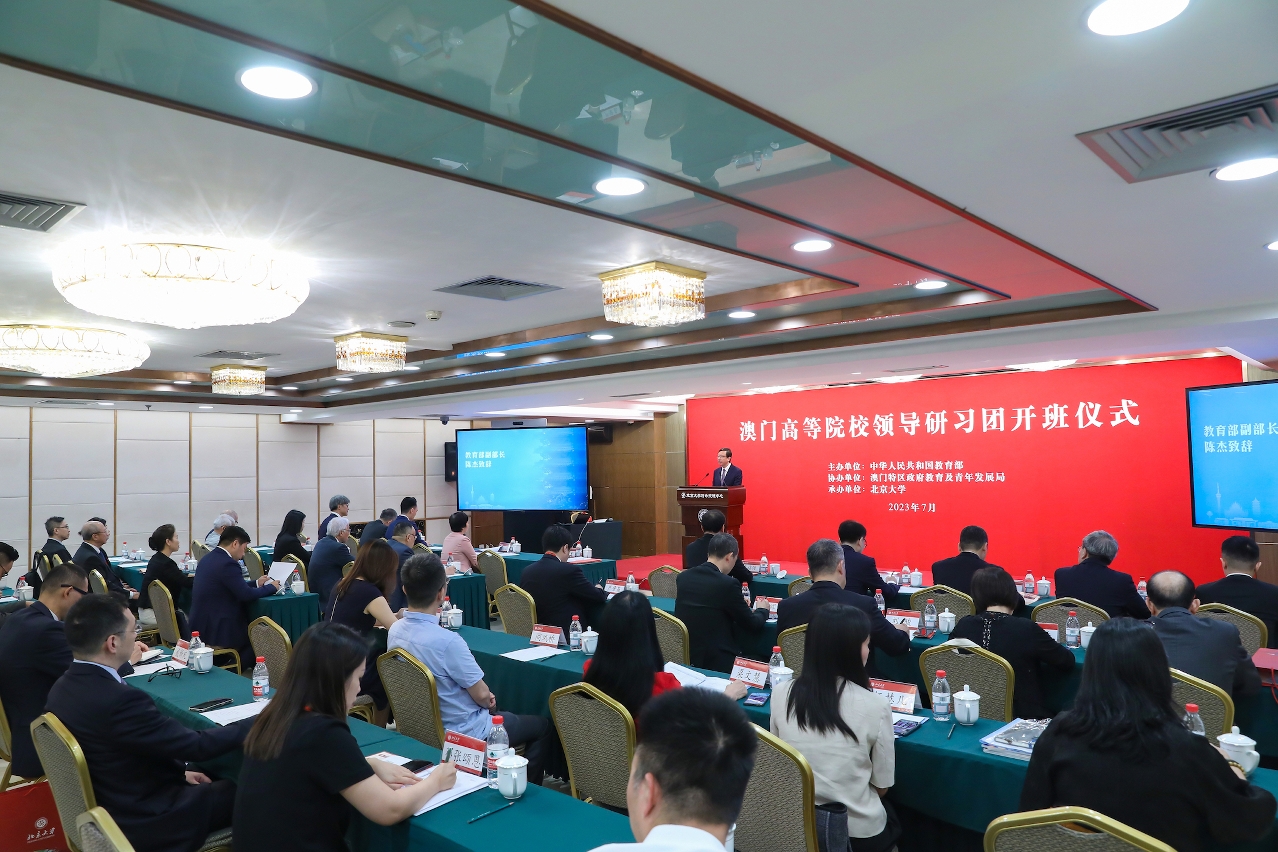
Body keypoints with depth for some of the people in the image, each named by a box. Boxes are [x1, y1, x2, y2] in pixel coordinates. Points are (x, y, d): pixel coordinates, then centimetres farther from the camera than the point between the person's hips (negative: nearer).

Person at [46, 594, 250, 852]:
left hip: (103, 808, 8)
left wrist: (180, 770, 6)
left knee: (218, 778, 20)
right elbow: (198, 745, -23)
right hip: (141, 822, -8)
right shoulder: (118, 699, -32)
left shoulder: (64, 686, -4)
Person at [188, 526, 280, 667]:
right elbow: (247, 595, -22)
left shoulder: (208, 558, 9)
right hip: (216, 631, -9)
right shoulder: (227, 563, -21)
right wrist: (271, 587, -7)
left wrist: (256, 583, 17)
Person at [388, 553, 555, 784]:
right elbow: (482, 696, -22)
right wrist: (489, 701, 2)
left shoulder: (395, 631, -8)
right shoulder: (446, 641, -33)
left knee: (500, 712, 33)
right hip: (465, 733, -8)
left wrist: (486, 699, 6)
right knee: (543, 726, 13)